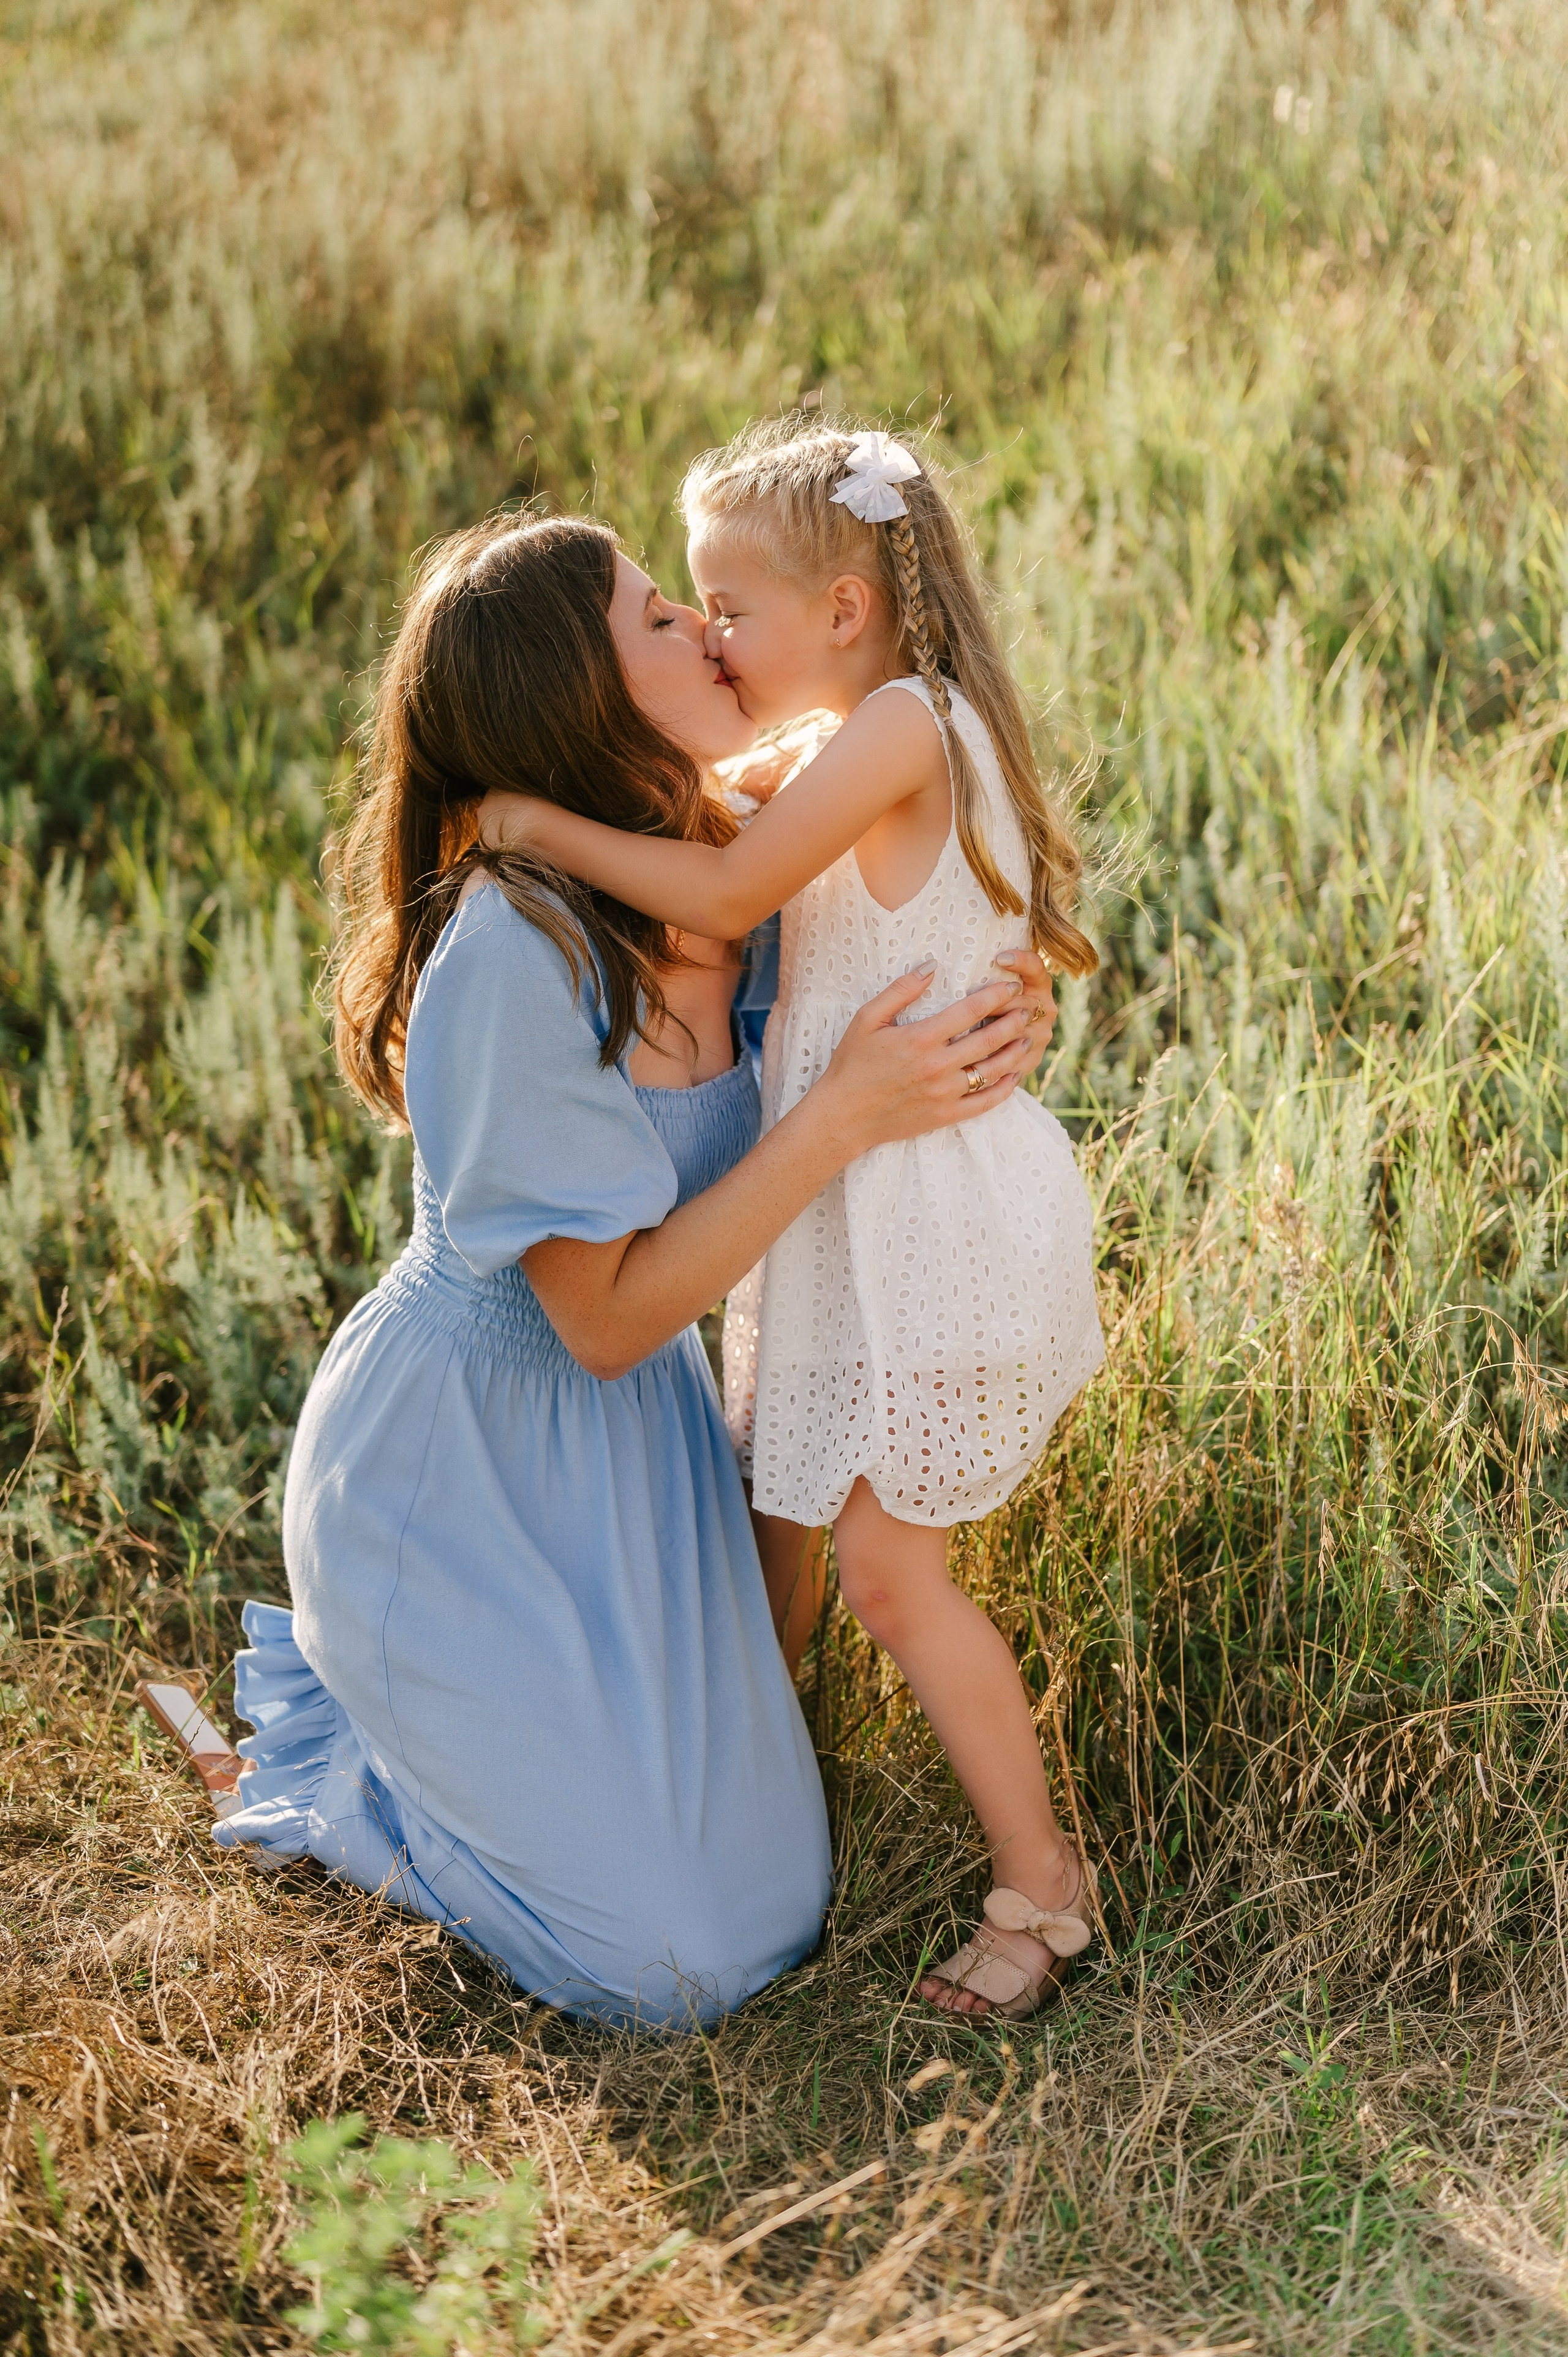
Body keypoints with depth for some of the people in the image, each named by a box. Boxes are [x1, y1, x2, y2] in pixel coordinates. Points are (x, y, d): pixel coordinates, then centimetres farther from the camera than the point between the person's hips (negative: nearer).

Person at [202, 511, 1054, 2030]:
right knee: (671, 1953, -1)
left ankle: (398, 1689, 30)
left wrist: (974, 1036, -13)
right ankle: (305, 1726, 16)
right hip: (461, 1462, -8)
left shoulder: (717, 863, -8)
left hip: (633, 1428, 8)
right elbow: (608, 1315, -25)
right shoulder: (514, 954, -31)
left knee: (765, 1890, 17)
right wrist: (847, 1117, -28)